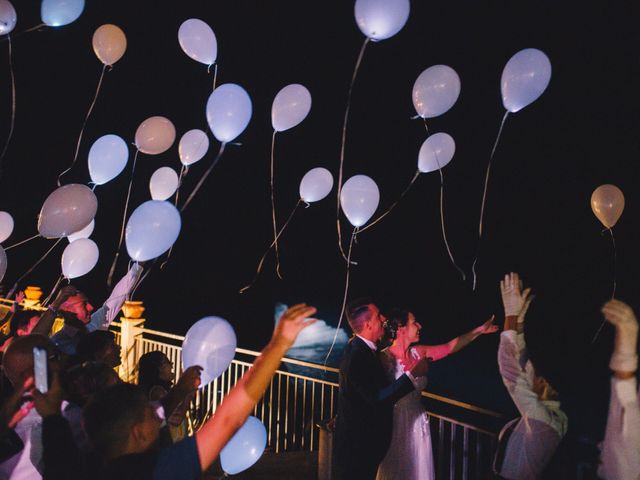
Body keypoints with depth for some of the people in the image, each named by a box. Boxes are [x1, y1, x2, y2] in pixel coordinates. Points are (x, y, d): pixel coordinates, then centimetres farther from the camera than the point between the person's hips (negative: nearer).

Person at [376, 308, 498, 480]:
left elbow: (450, 347, 9)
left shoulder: (418, 353, 0)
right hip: (394, 425, -6)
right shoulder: (384, 358, -19)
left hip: (417, 423, 6)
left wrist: (480, 330, 10)